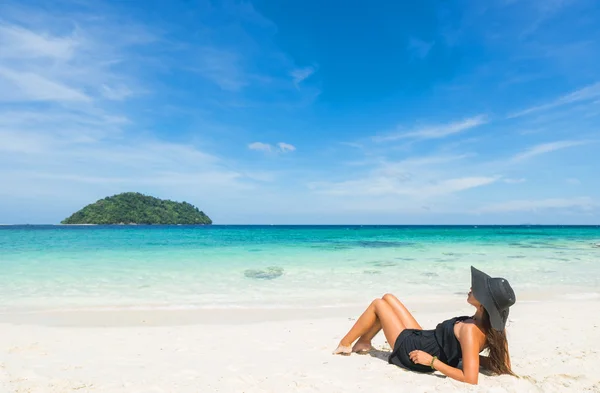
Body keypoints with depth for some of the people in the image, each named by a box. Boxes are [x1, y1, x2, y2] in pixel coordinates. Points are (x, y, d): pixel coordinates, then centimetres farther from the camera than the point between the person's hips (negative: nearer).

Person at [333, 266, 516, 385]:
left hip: (411, 349, -8)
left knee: (378, 304, 9)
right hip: (423, 340, 8)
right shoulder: (494, 326, -12)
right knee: (388, 298, 17)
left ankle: (345, 344, 29)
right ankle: (363, 343, 32)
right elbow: (503, 366, -3)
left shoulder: (470, 330, -35)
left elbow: (470, 379, -39)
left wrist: (431, 361, -30)